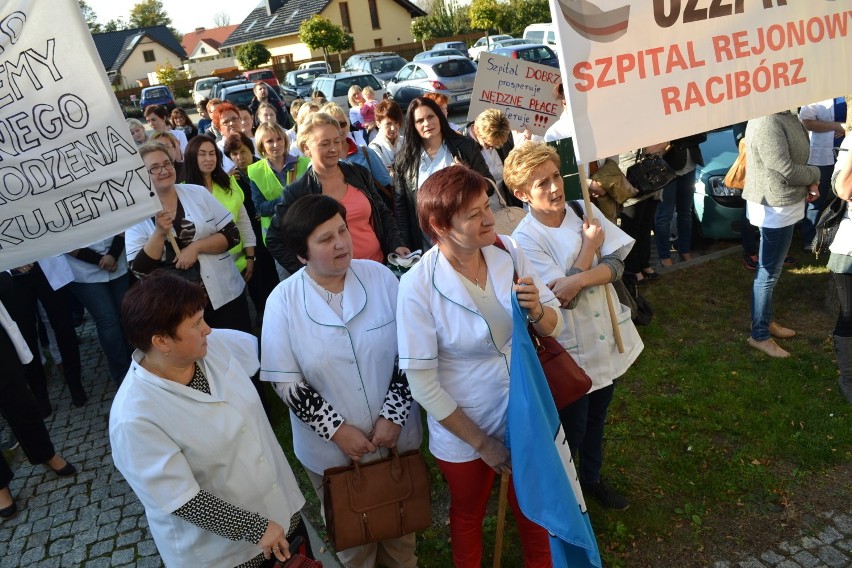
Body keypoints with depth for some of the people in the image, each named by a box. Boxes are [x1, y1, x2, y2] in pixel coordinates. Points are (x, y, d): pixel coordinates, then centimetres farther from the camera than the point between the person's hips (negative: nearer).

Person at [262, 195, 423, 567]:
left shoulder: (380, 276, -11)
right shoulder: (283, 301, -15)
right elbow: (285, 382, -11)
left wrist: (393, 416, -13)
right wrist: (337, 429, -15)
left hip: (396, 433, 2)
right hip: (331, 446, -1)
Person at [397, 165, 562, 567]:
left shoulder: (508, 251, -13)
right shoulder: (419, 285, -24)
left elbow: (555, 327, -4)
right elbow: (423, 385, -19)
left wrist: (537, 311, -27)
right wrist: (482, 442, -12)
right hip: (463, 430, -3)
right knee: (468, 515, 24)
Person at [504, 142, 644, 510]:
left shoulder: (584, 211, -4)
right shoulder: (524, 240, -20)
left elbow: (616, 264, -12)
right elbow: (564, 297, -24)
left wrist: (579, 279, -29)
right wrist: (589, 247, -15)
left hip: (606, 336, 6)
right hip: (569, 350, -5)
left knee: (597, 417, 25)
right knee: (572, 427, 11)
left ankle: (592, 477, 50)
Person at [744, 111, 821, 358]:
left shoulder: (785, 114, 7)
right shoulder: (768, 123, -24)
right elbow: (785, 170, -25)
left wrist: (809, 181, -3)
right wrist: (814, 174, -6)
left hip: (783, 204, 10)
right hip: (775, 207, -10)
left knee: (771, 270, 20)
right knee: (768, 272, 0)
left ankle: (766, 321, 35)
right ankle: (759, 335, 12)